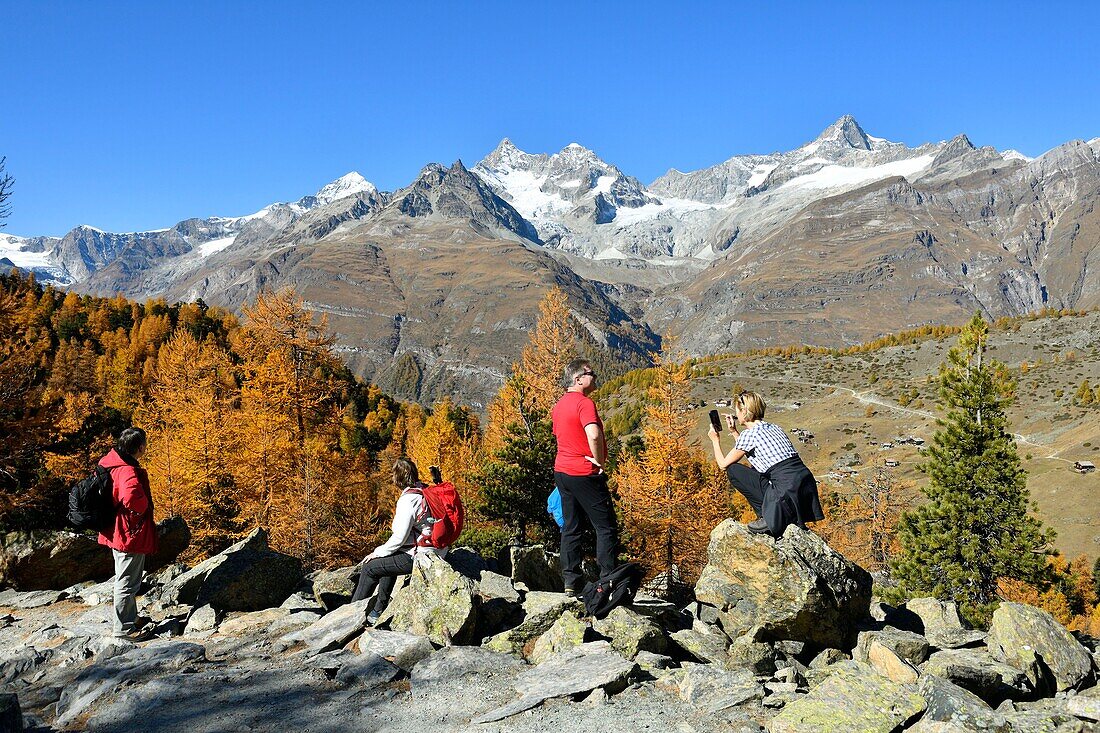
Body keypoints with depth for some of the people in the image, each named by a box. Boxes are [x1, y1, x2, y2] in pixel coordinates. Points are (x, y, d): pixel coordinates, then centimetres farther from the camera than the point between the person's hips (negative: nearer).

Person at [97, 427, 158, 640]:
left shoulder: (110, 464, 5)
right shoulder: (128, 472, -26)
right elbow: (132, 497, -43)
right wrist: (144, 507, -23)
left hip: (117, 532, 10)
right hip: (131, 534, -10)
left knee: (124, 579, 24)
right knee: (127, 582, 2)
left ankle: (124, 618, 37)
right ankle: (123, 627, 12)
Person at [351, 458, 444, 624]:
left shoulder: (408, 500, -18)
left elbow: (399, 537, -18)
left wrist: (377, 552, -3)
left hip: (419, 555, -10)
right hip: (434, 551, 10)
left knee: (369, 568, 2)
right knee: (387, 562, 30)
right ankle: (379, 611, 34)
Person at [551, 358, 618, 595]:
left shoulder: (559, 405, 13)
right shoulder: (584, 402, -15)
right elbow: (593, 435, -30)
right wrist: (599, 461, -15)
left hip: (562, 471, 8)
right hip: (585, 474, -8)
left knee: (571, 527, 10)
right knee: (605, 526, 0)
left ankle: (571, 580, 11)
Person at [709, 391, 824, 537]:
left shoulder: (748, 434, -5)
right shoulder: (774, 428, 18)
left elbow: (723, 464, 9)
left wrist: (715, 440, 24)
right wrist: (734, 432, 36)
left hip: (789, 491, -8)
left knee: (733, 470, 3)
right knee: (756, 471, 28)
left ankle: (766, 517, 1)